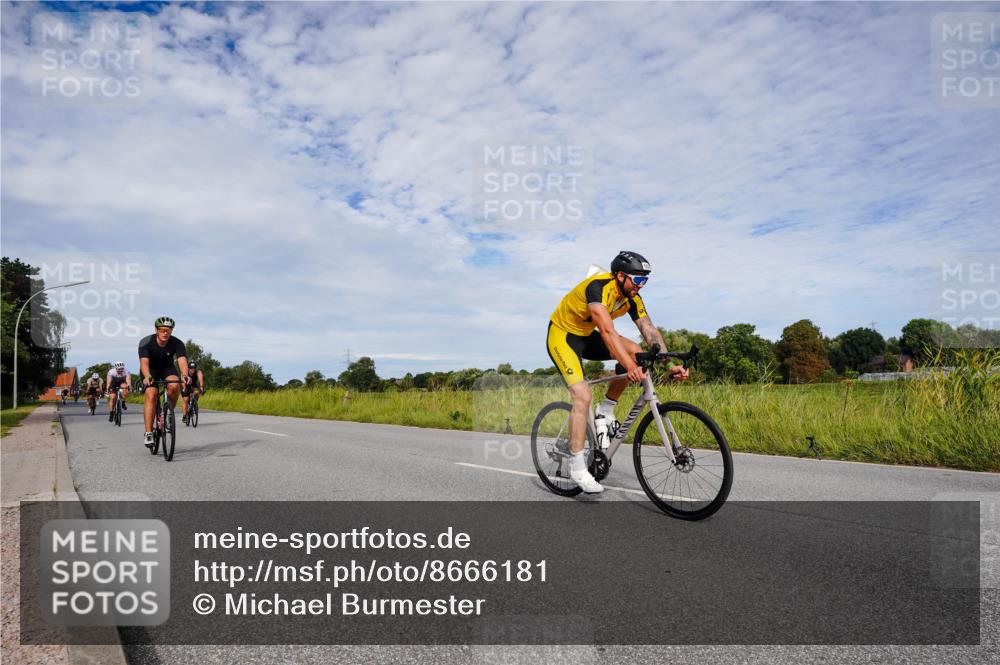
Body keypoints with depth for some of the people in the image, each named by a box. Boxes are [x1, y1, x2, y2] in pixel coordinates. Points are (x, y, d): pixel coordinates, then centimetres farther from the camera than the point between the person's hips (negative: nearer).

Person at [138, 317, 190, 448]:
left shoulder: (177, 343, -23)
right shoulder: (146, 342, -25)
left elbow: (182, 361, -37)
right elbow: (144, 362, -38)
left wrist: (185, 375, -57)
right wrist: (147, 377, -57)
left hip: (167, 368, 1)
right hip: (150, 370, -1)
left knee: (174, 386, -31)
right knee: (151, 396, -22)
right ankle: (148, 434, -20)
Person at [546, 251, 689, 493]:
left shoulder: (632, 298, -7)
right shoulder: (598, 287, -30)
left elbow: (650, 331, -14)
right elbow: (607, 331, -42)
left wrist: (669, 364, -28)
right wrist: (630, 367, -51)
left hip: (586, 336, 8)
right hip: (562, 335, -7)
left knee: (636, 352, -11)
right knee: (583, 396, -21)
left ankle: (605, 411, 3)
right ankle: (577, 466, -12)